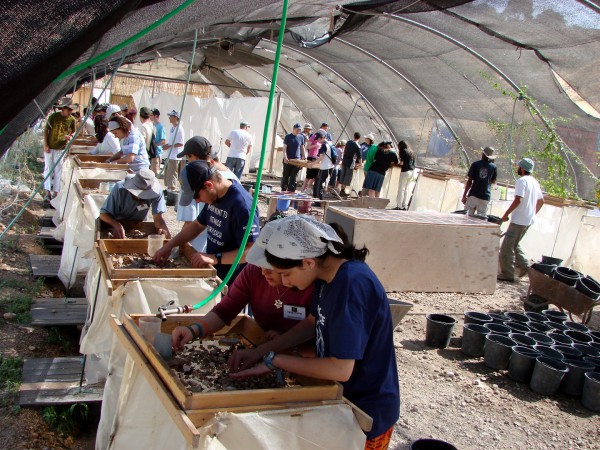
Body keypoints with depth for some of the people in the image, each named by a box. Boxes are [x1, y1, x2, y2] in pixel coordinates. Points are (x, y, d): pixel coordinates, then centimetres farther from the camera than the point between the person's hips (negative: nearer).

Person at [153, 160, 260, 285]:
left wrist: (215, 258, -33)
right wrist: (169, 245, 7)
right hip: (211, 274, 8)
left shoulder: (241, 204, -24)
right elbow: (198, 225, 17)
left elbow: (252, 251, -28)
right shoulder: (214, 197, 3)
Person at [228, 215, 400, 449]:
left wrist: (273, 360, -20)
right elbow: (313, 323, 11)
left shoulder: (352, 285, -30)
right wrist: (259, 351, 3)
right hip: (340, 398, 7)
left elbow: (341, 369, -30)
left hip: (366, 412, -7)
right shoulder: (327, 275, -4)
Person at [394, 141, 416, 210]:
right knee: (406, 189, 10)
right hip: (411, 171, 7)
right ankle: (405, 206, 9)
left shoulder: (403, 151, -5)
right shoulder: (411, 152, 17)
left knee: (401, 189, -3)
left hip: (405, 171, -7)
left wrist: (400, 161, 7)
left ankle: (399, 206, -4)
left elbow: (402, 163, -12)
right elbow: (413, 162, 16)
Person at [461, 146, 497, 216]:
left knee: (469, 216, 5)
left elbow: (469, 181, -3)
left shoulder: (475, 164, 0)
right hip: (485, 197, 0)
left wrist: (464, 195, 3)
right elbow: (493, 181, 16)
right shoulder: (493, 167, 3)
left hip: (473, 195, 0)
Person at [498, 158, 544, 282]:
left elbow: (517, 200, -22)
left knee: (507, 247, -2)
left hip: (519, 220, -9)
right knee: (514, 245, 21)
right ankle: (523, 266, 17)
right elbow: (541, 201, 20)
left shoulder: (522, 181, -14)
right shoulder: (535, 182, 14)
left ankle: (507, 274, -1)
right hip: (528, 220, 9)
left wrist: (506, 214, -16)